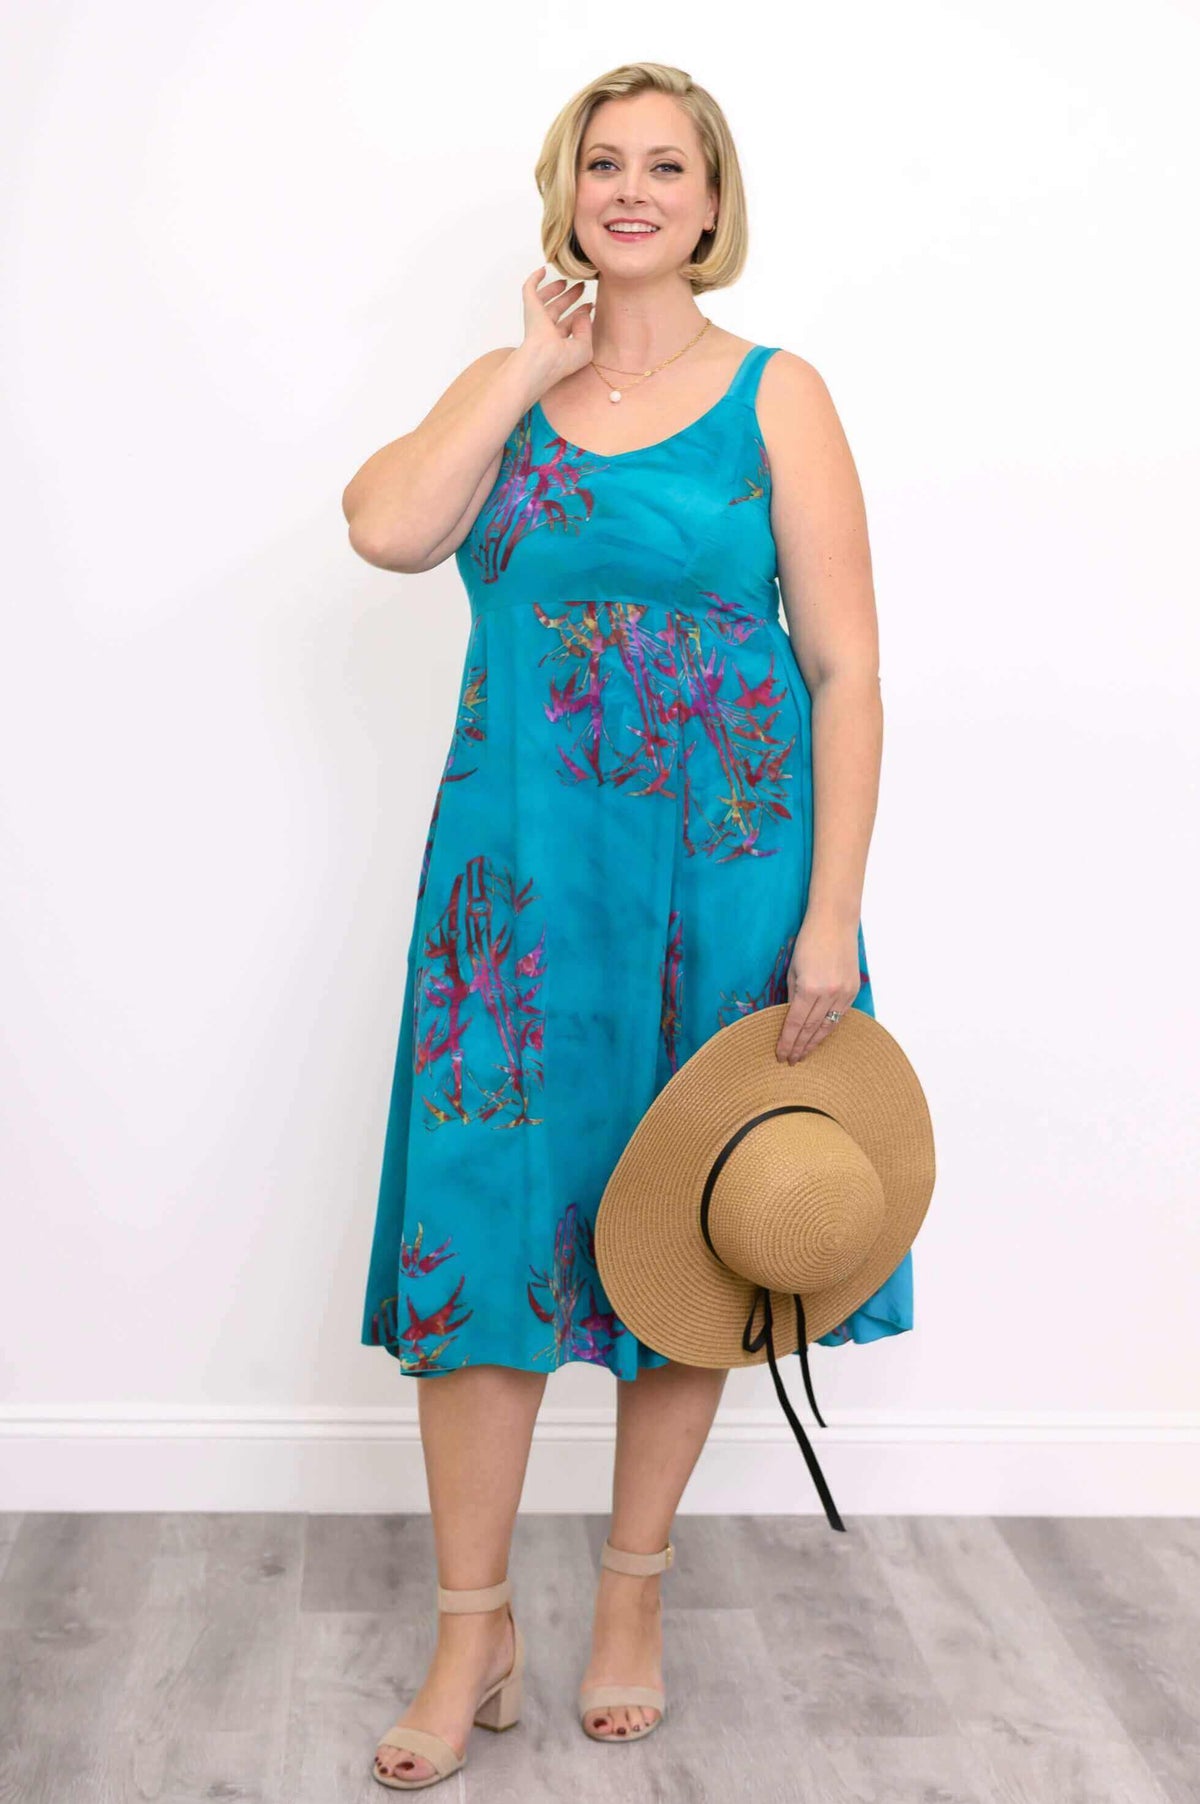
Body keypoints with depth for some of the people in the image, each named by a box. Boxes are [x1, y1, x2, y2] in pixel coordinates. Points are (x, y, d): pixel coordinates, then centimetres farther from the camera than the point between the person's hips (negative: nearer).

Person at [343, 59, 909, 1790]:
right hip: (520, 866, 2)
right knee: (484, 1210, 0)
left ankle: (634, 1583, 28)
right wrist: (531, 369, -7)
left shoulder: (776, 396, 0)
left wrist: (831, 915, -11)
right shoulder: (505, 387, 9)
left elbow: (846, 671, -5)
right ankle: (473, 1619, 16)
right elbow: (389, 529, -11)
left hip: (724, 867, -1)